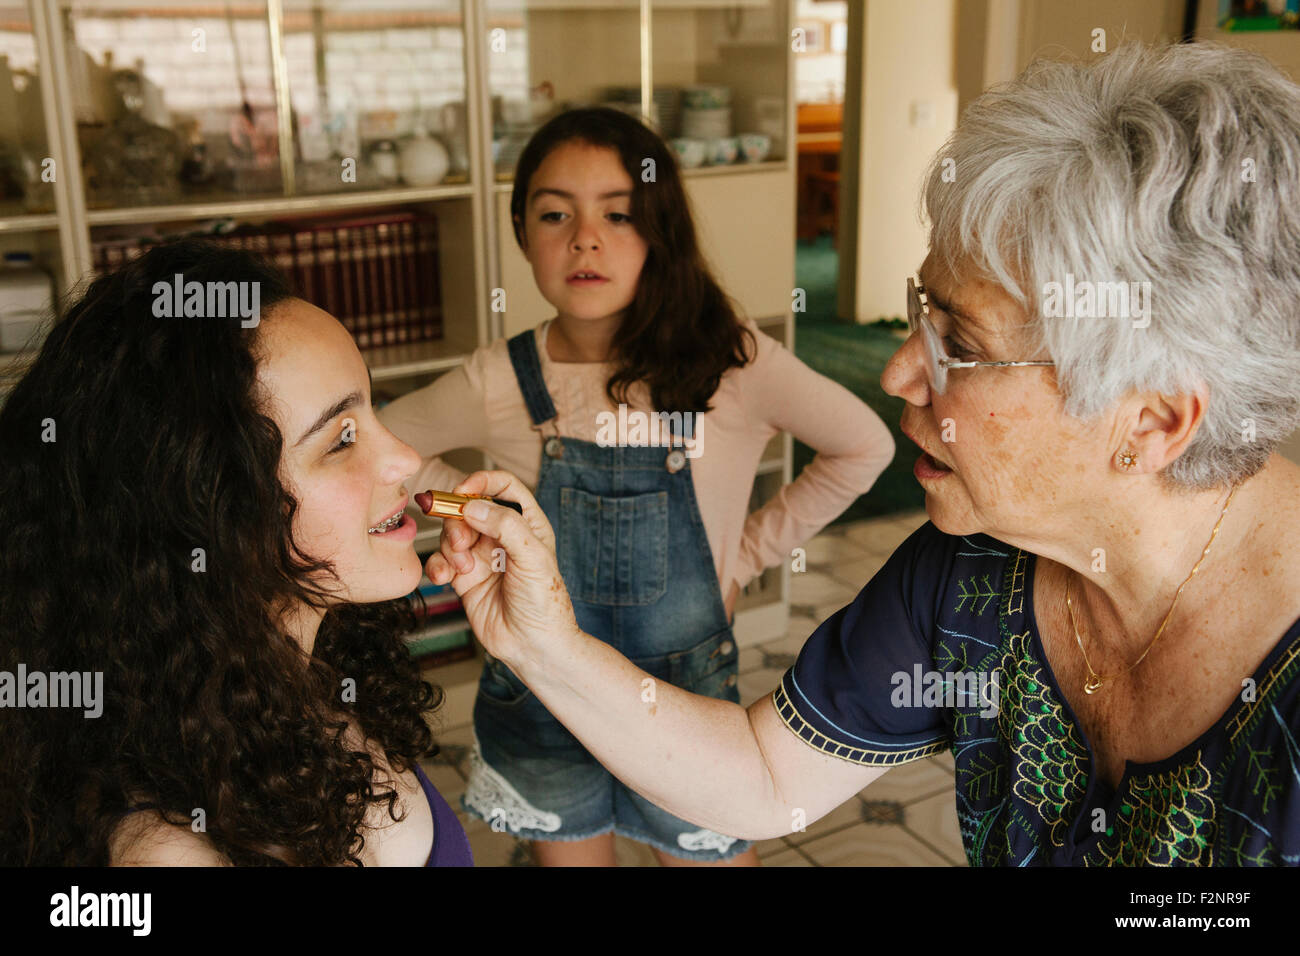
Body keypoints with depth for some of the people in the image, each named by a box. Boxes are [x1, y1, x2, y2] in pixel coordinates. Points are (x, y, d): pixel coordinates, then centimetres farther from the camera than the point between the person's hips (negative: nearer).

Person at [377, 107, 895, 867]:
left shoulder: (730, 362, -16)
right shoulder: (499, 382, -12)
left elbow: (864, 447, -5)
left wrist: (750, 550, -6)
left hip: (687, 692, -1)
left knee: (714, 853, 19)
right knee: (570, 855, 22)